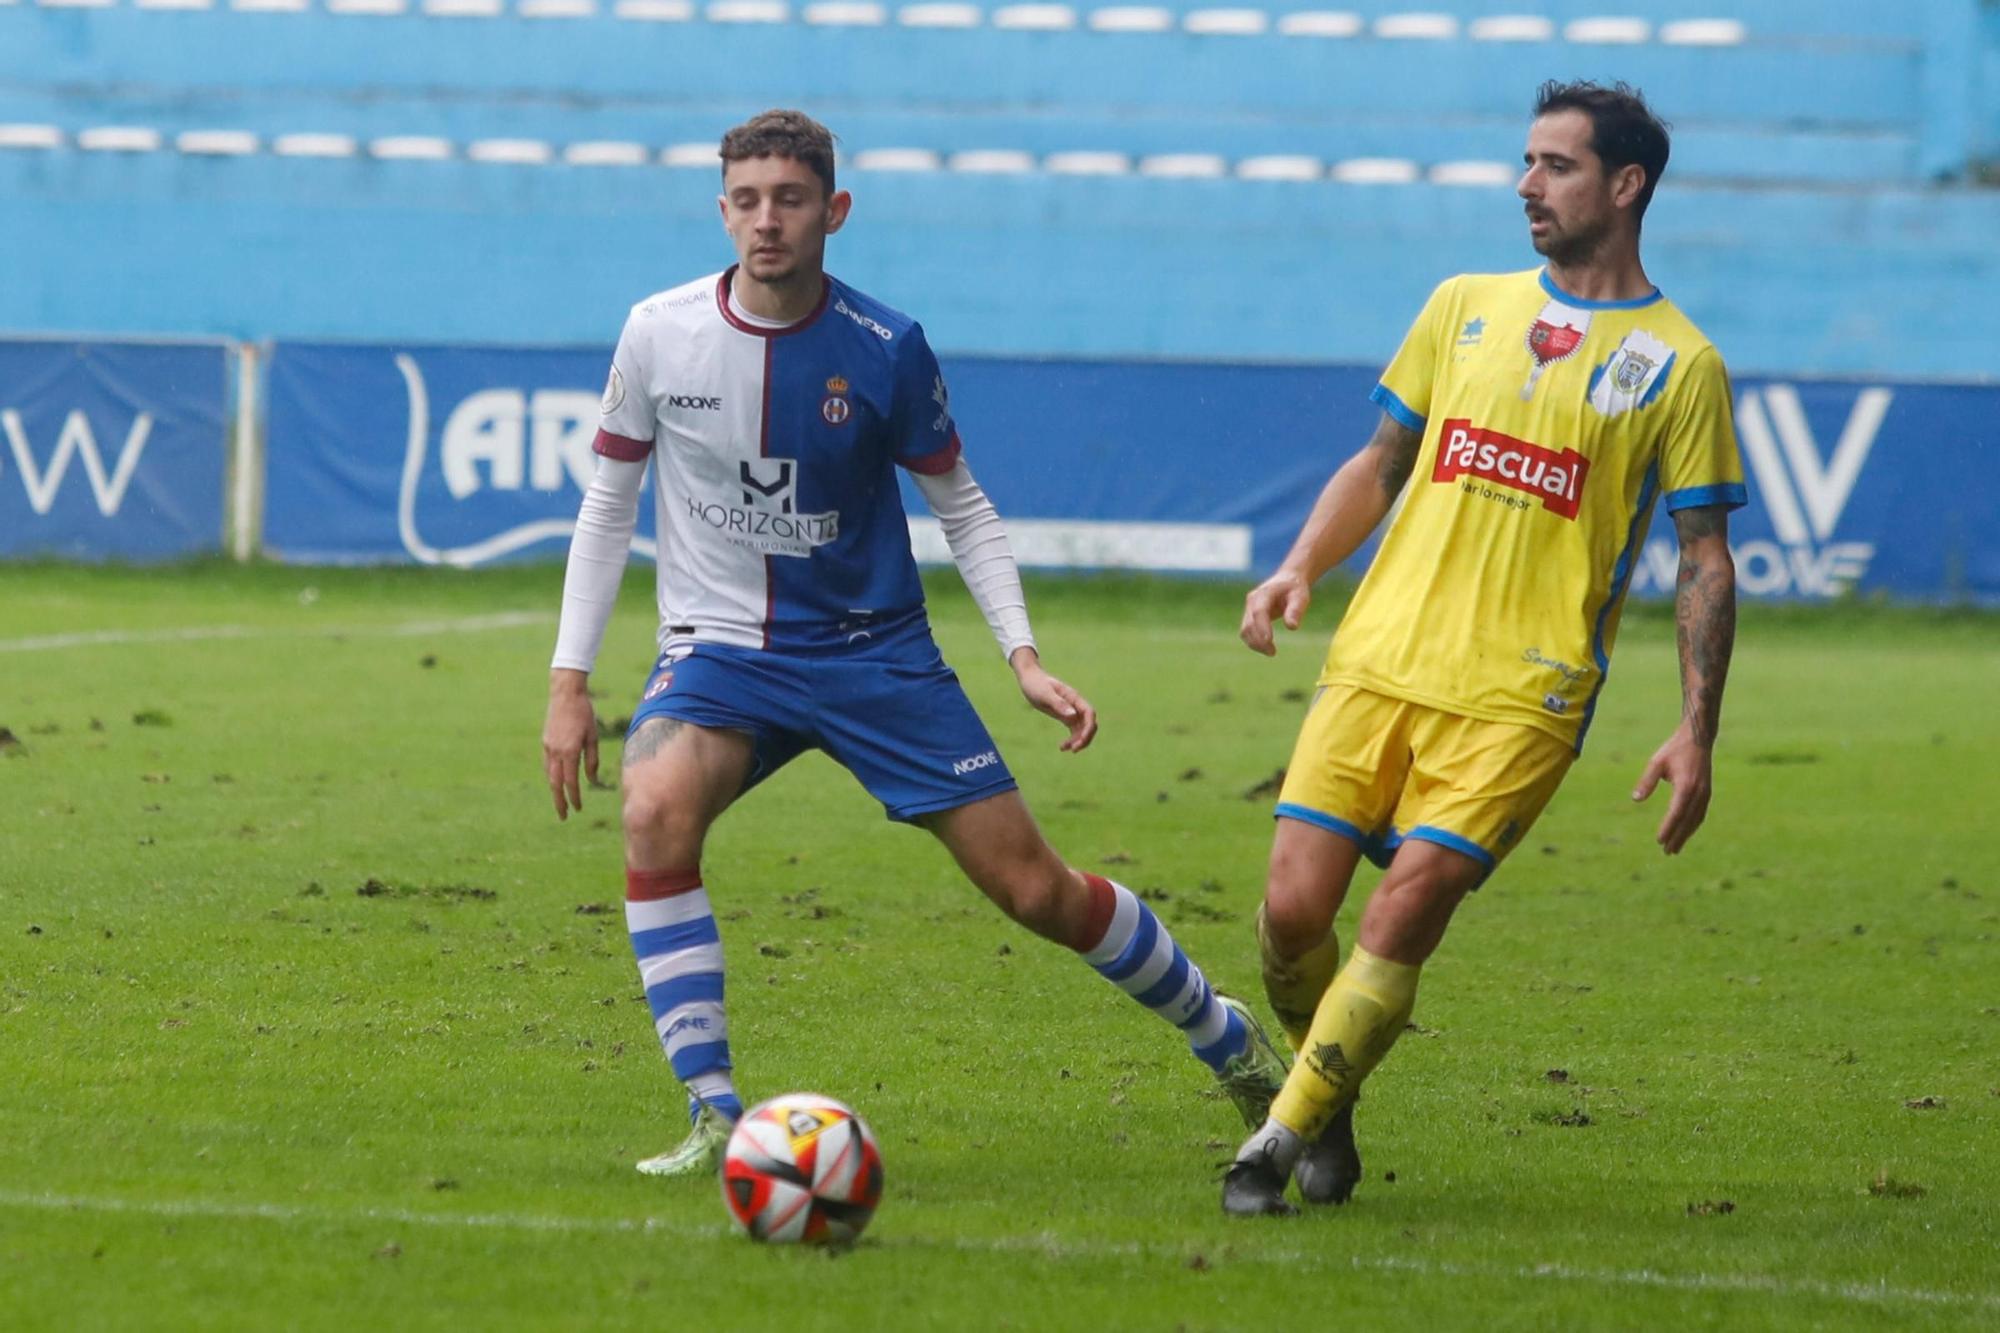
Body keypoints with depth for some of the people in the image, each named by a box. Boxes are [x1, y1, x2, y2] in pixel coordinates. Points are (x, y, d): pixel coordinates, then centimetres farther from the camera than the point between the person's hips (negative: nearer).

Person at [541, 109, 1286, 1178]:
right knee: (655, 815, -32)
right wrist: (569, 679, 1)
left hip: (872, 650, 0)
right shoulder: (659, 334, -7)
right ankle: (715, 1120, -25)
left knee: (1035, 890, -1)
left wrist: (1024, 657, -6)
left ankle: (1227, 1039, 25)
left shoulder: (884, 350, -9)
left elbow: (961, 508, 4)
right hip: (719, 650, 0)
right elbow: (608, 506, 4)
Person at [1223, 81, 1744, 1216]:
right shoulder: (1467, 307, 14)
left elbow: (1706, 559, 4)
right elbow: (1381, 463, 21)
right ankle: (1328, 1109, 19)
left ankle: (1282, 1144, -6)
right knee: (1293, 910, -6)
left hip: (1521, 697, -4)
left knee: (1404, 915, -17)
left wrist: (1696, 732, -5)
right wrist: (1299, 568, 3)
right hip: (1380, 659, 4)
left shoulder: (1678, 364, 3)